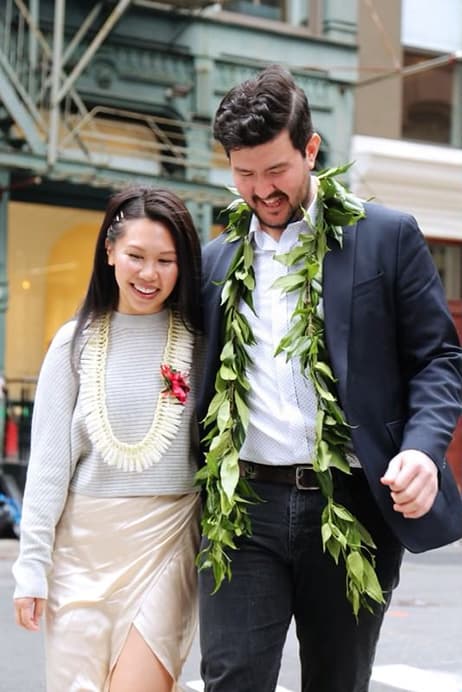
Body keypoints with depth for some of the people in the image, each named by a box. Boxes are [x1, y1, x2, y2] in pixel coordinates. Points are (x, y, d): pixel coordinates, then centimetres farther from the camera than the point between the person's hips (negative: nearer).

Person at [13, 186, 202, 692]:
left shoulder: (198, 341, 1)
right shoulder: (76, 342, 3)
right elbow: (48, 458, 2)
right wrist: (32, 565, -3)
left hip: (167, 537, -1)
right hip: (84, 540, 2)